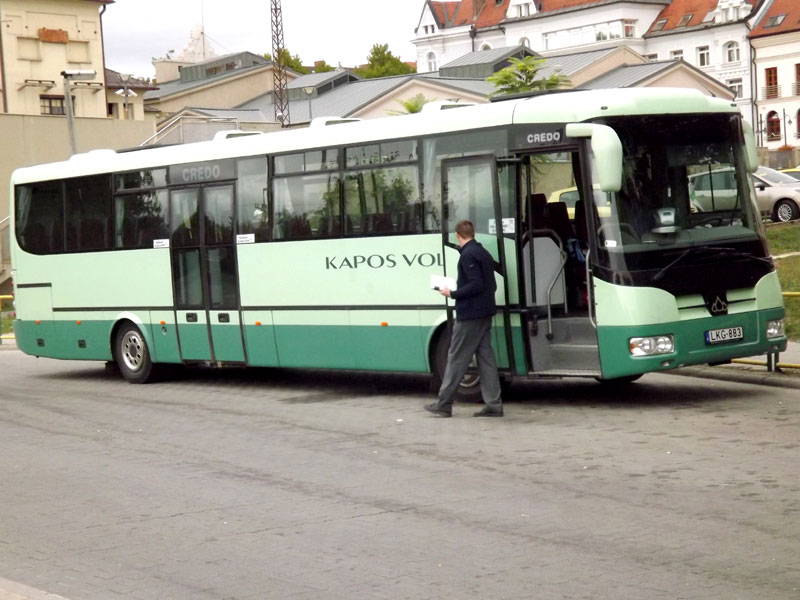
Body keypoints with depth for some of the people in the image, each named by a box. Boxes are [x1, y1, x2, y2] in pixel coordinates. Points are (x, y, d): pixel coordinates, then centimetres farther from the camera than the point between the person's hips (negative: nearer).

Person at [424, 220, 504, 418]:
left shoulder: (468, 255, -14)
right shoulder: (484, 253, 14)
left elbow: (476, 285, -22)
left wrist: (452, 294, -13)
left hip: (469, 315, -9)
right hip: (485, 314, 9)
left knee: (456, 358, -3)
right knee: (485, 358, 9)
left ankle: (443, 404, 3)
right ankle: (493, 405, 6)